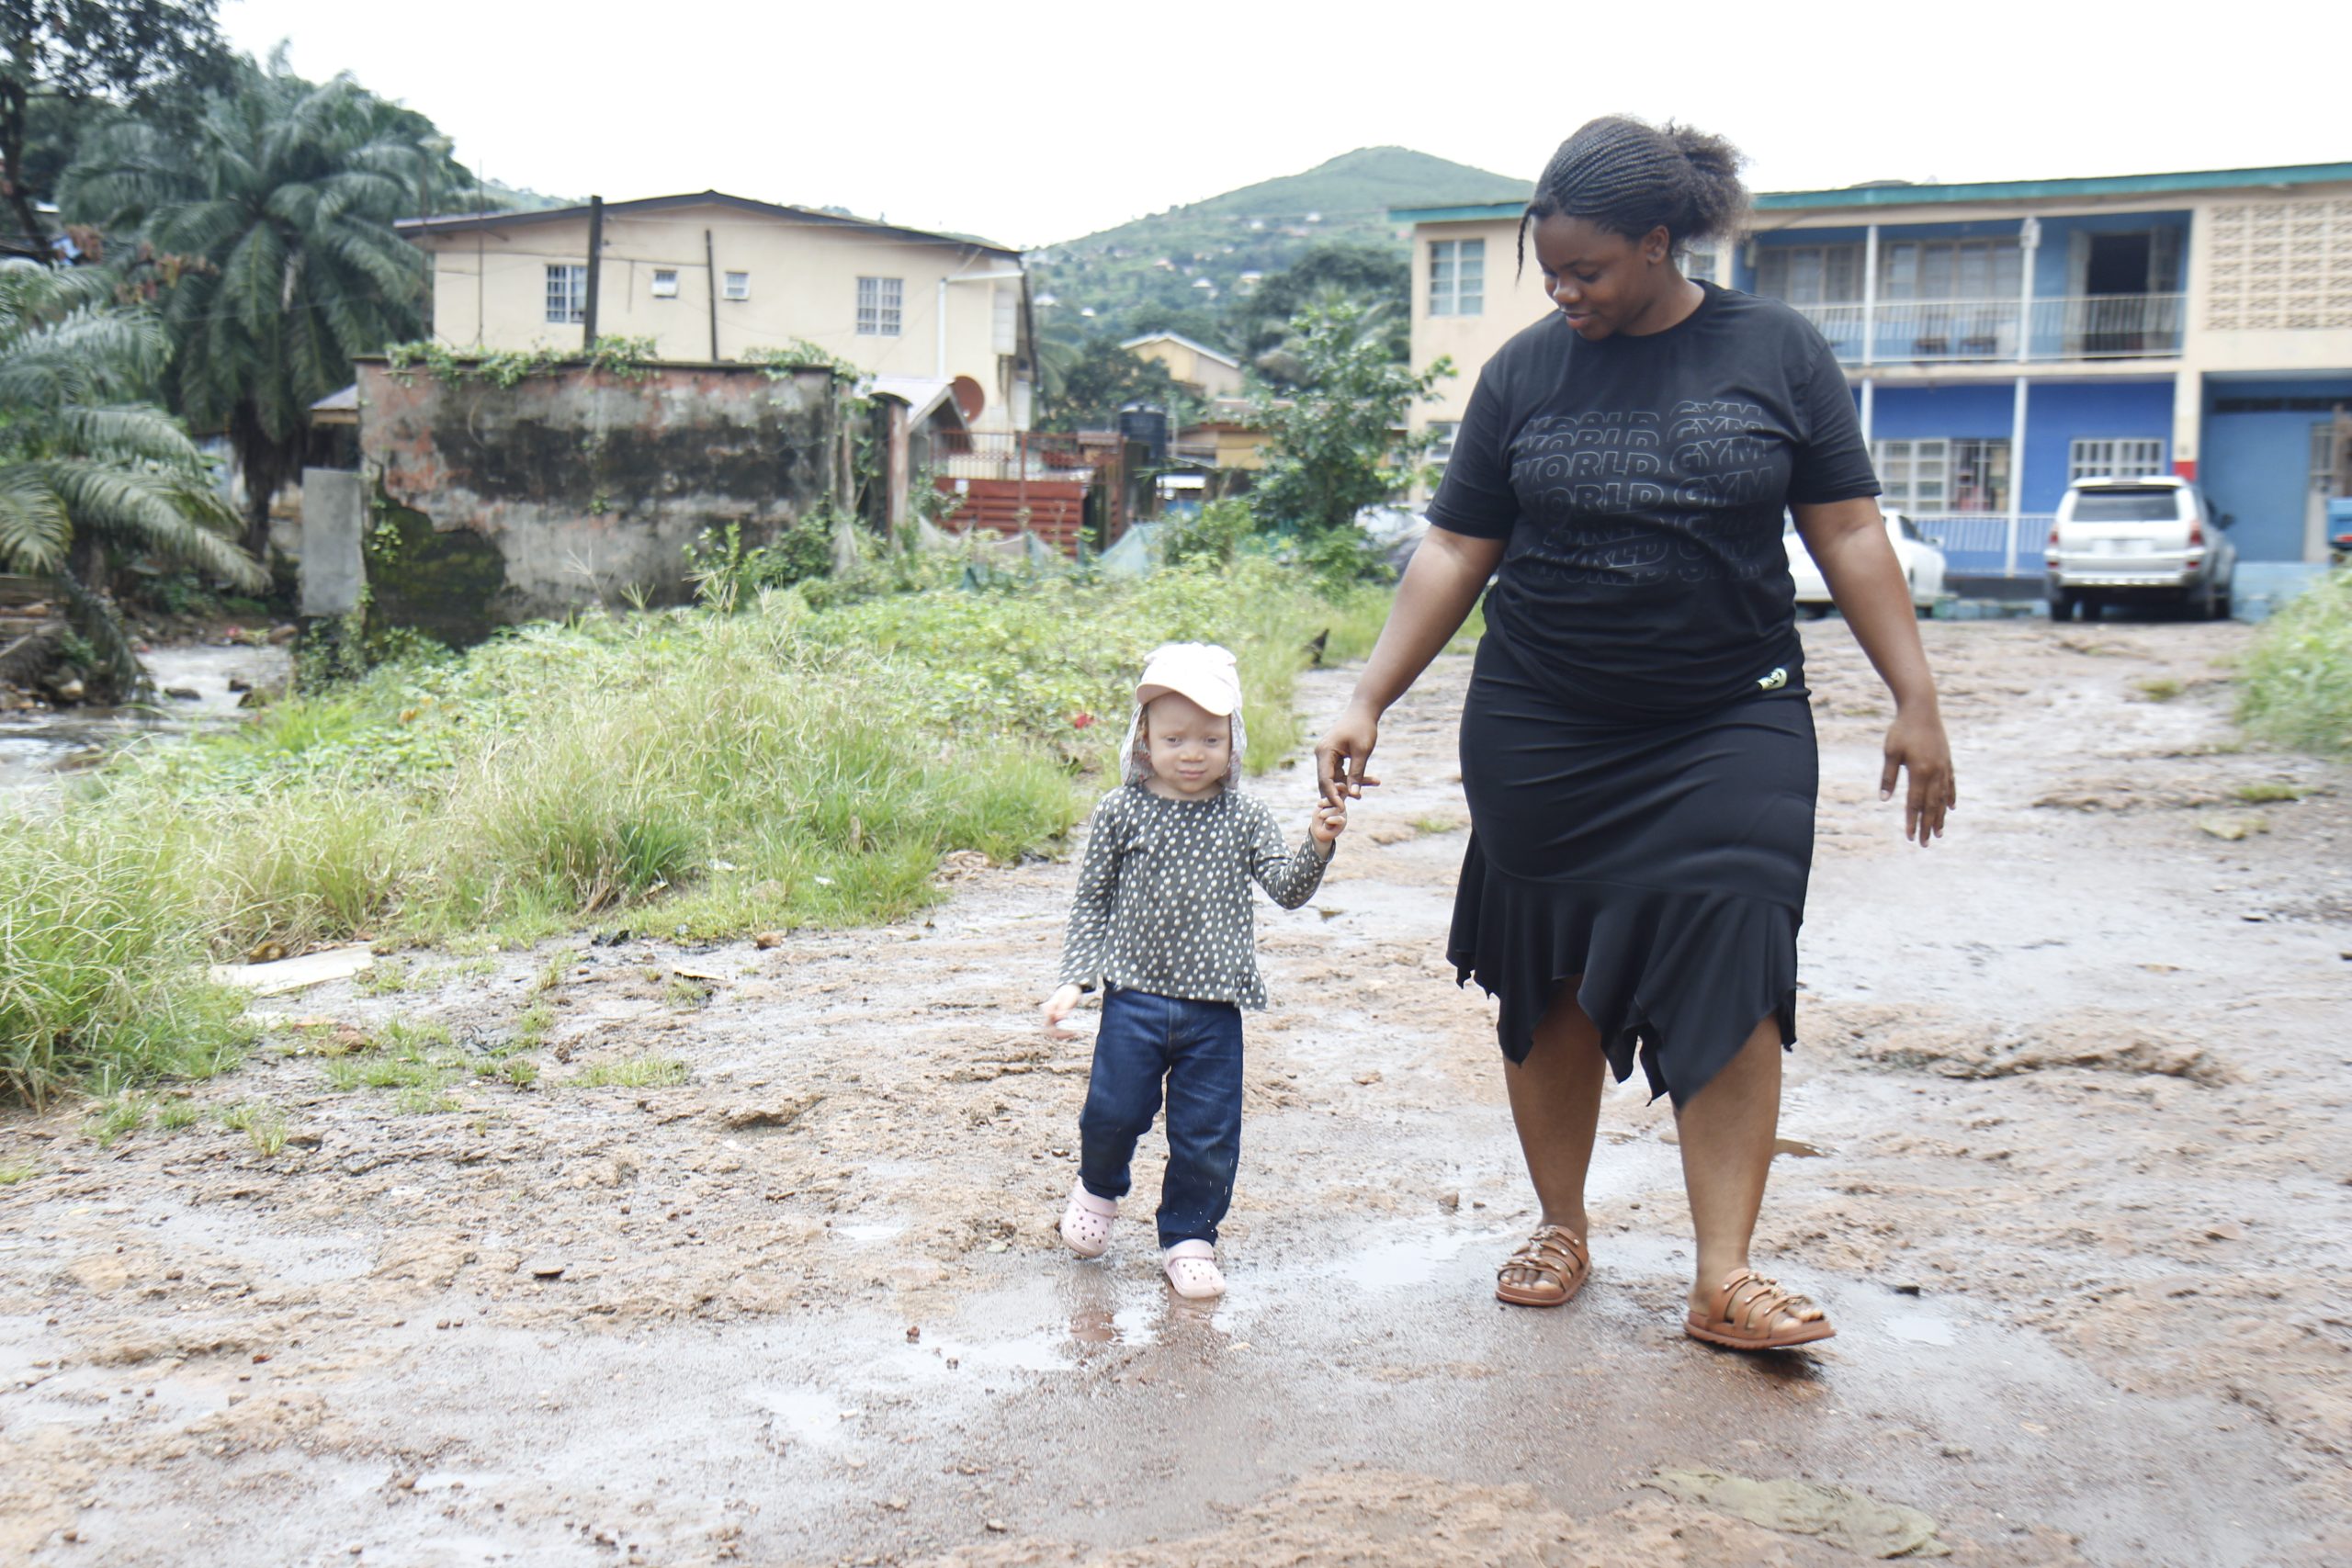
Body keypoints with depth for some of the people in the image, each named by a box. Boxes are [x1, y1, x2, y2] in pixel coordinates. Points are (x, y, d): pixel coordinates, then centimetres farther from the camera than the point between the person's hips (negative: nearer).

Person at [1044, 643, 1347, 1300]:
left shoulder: (1245, 816, 1)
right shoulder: (1121, 812, -2)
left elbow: (1286, 889, -6)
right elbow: (1092, 901, 3)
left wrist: (1317, 846, -24)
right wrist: (1074, 979, -4)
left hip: (1214, 1006, 1)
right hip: (1133, 998, -1)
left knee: (1208, 1132, 6)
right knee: (1113, 1110, 3)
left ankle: (1189, 1237, 25)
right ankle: (1098, 1188, 36)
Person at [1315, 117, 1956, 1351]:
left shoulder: (1777, 351, 1)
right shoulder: (1525, 370, 3)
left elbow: (1847, 531, 2)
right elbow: (1454, 552, 4)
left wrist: (1915, 698, -3)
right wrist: (1368, 702, -2)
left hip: (1730, 729, -1)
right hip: (1539, 736, 1)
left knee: (1731, 979, -10)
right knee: (1549, 982, 7)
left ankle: (1724, 1277, -4)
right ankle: (1561, 1228, 23)